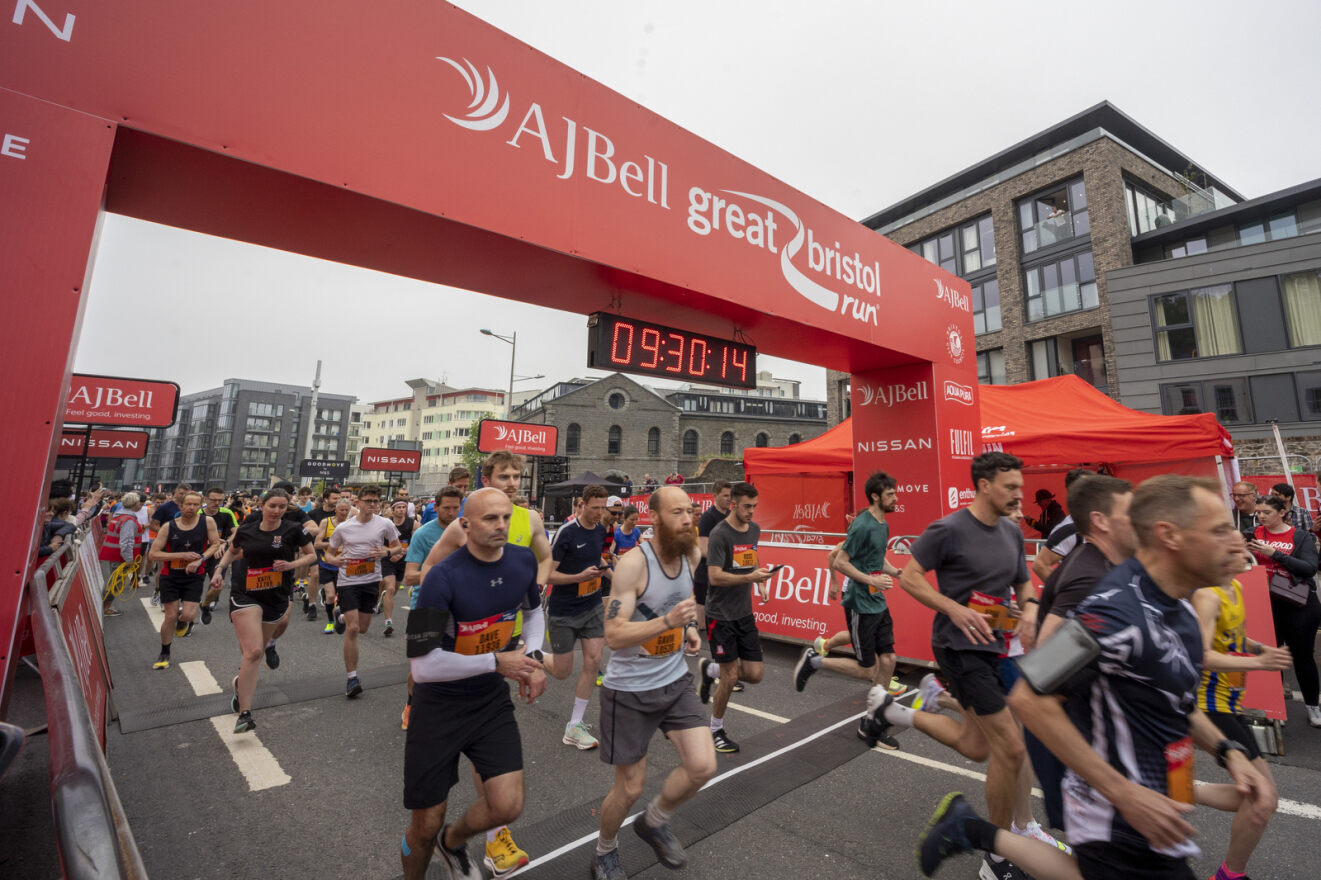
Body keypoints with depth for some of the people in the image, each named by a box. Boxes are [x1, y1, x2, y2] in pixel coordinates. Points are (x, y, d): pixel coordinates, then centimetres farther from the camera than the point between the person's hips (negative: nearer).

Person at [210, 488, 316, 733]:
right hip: (245, 595, -1)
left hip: (277, 598, 1)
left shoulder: (293, 529, -7)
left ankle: (242, 681, 50)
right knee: (253, 652, -17)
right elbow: (232, 551, 20)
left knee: (253, 650, 18)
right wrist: (220, 570, 5)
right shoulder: (246, 530, 0)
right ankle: (245, 714, -11)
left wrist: (292, 564, -16)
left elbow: (312, 555, 1)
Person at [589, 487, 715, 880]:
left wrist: (690, 628, -1)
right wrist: (668, 621, -38)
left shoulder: (689, 556, -3)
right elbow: (613, 636, -26)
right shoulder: (633, 564, -24)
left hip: (675, 681, 6)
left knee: (703, 766, -2)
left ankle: (655, 821, 29)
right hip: (629, 690, -5)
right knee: (629, 788, 9)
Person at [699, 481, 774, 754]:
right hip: (721, 615, -7)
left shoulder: (754, 530, 5)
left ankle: (710, 670, 31)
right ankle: (716, 730, 24)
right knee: (730, 676, 0)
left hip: (744, 612, 7)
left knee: (754, 674, 4)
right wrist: (750, 577, -31)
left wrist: (760, 583, 11)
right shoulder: (720, 534, -18)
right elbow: (715, 577, -22)